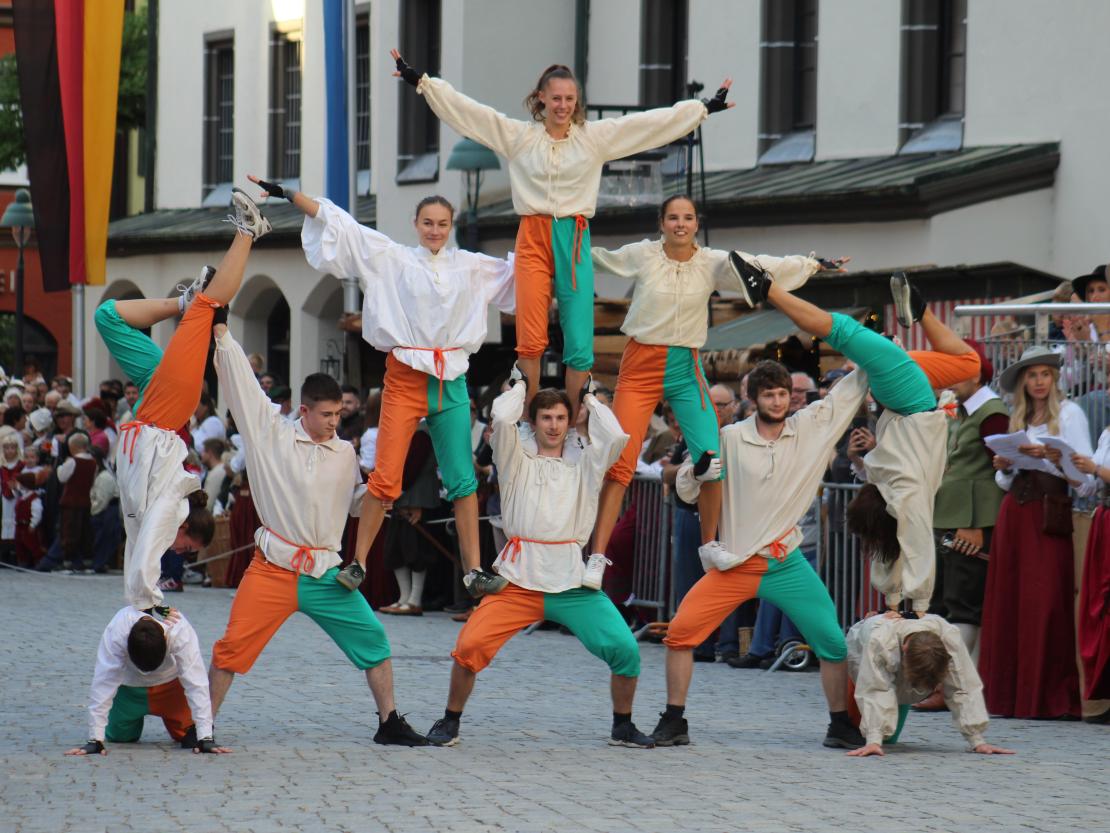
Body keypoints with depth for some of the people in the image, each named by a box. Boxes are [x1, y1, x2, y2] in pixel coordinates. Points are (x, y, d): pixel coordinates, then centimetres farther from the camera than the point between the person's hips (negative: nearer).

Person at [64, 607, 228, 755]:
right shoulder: (115, 632, -38)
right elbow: (102, 685, -37)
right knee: (119, 736, 0)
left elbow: (196, 684, -37)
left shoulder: (181, 632, -38)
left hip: (169, 682, -1)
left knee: (186, 733, -12)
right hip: (129, 685, 1)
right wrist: (95, 740, -39)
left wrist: (206, 738, -40)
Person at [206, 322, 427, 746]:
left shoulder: (345, 453, 11)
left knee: (372, 640, -1)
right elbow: (239, 379, 1)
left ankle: (389, 723, 11)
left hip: (325, 573, 3)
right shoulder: (272, 433, 1)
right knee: (232, 647, -7)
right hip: (272, 568, -3)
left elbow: (359, 502, 22)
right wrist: (221, 332, 0)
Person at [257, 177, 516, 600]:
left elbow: (518, 273, 24)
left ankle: (474, 570, 3)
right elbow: (338, 225, 2)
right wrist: (285, 193, -1)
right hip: (404, 377, -2)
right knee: (385, 476, -8)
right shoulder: (393, 259, 4)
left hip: (451, 382, 2)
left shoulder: (471, 266, 11)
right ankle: (357, 564, -2)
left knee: (463, 479, 1)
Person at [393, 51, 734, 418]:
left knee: (579, 343, -2)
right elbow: (464, 108, 6)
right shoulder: (517, 135, 8)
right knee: (530, 340, -8)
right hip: (533, 238, -1)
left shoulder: (596, 137, 9)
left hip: (574, 240, 1)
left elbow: (657, 122, 10)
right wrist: (419, 81, 2)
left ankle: (573, 426, 6)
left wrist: (706, 107, 8)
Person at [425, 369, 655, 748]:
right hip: (520, 580, -1)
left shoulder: (583, 467, 15)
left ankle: (623, 726, 11)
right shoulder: (518, 464, 11)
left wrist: (589, 398, 13)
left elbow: (616, 436, -2)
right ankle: (450, 722, 5)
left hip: (573, 584, 1)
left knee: (625, 649, -11)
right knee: (470, 645, -17)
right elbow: (502, 420, -6)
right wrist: (520, 385, 12)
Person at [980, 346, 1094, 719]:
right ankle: (1009, 694, 4)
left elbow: (1086, 475, -6)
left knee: (1046, 604, -9)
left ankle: (1050, 697, -8)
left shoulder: (1069, 414, 2)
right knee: (1007, 601, 1)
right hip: (1014, 513, 6)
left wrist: (1053, 457, -20)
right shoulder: (1018, 419, 18)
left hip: (1050, 515, -6)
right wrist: (1005, 467, 0)